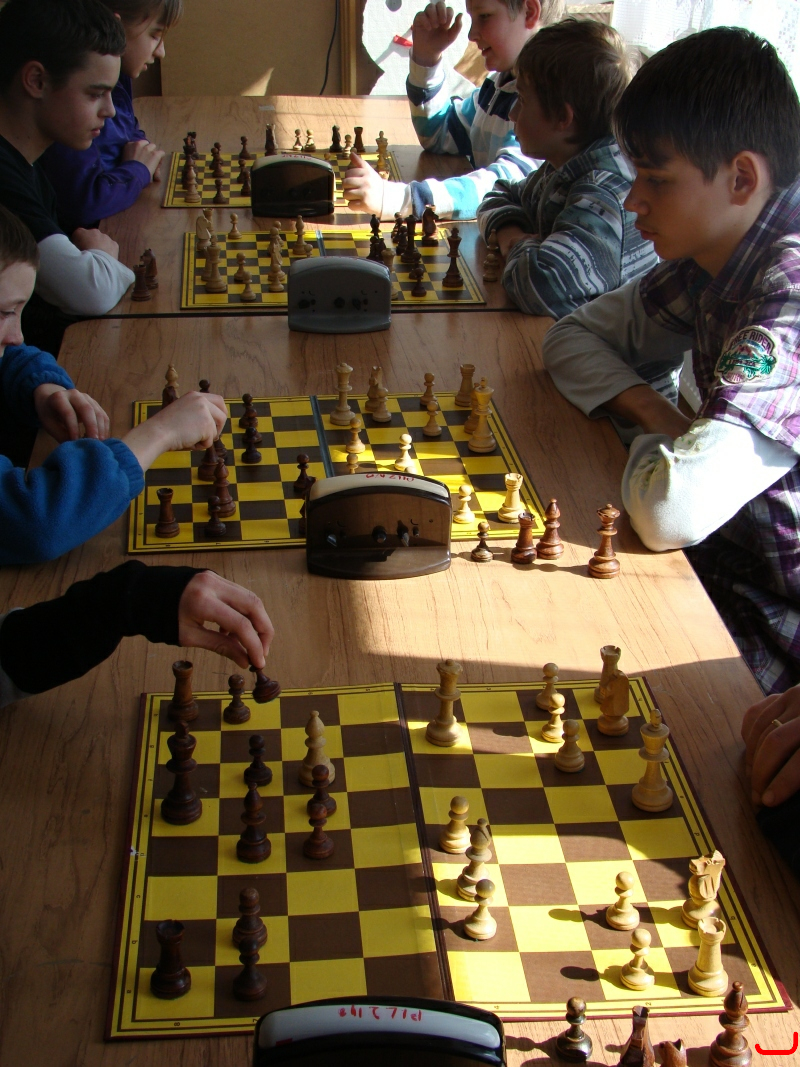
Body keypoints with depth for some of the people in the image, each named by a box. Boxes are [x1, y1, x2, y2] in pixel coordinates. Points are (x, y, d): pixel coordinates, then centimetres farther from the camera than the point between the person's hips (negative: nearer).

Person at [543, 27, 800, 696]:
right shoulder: (713, 259, -1)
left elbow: (671, 510, -37)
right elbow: (575, 337, 11)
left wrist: (655, 441, -13)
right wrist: (653, 412, -9)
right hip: (727, 559, 8)